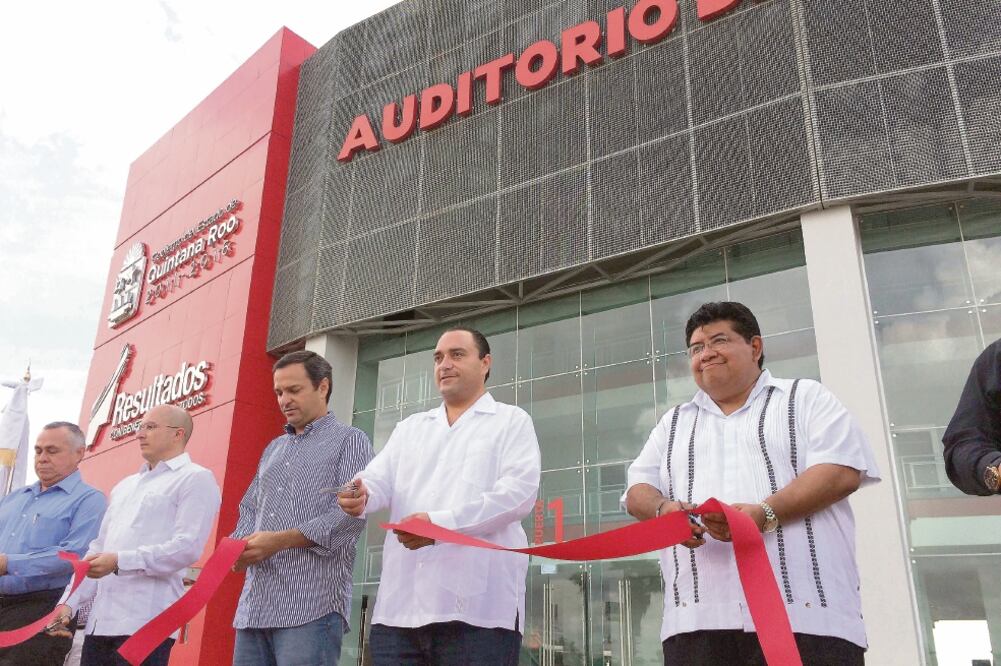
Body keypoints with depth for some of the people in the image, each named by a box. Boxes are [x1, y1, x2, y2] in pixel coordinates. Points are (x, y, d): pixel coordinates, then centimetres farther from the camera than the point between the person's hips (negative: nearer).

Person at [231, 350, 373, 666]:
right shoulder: (273, 449, 24)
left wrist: (281, 540, -16)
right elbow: (249, 509, 22)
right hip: (255, 603, 6)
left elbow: (352, 513, -11)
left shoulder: (350, 440, 2)